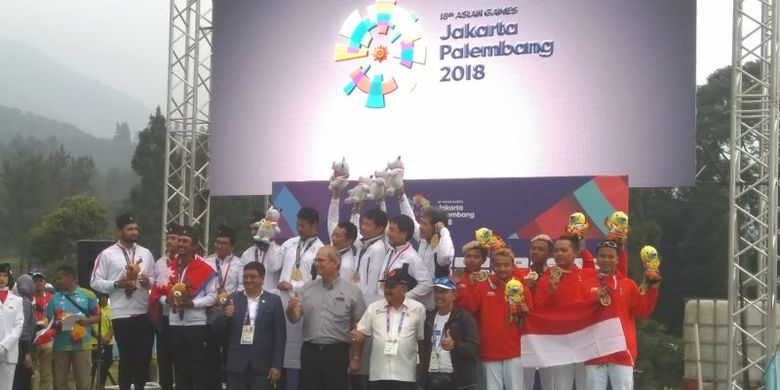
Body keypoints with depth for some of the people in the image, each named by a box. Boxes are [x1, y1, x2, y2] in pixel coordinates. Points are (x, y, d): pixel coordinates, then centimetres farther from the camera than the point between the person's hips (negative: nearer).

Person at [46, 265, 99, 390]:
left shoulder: (88, 295, 4)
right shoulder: (55, 298, 9)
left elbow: (97, 316, 5)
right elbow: (49, 321, 10)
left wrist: (86, 321, -15)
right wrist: (55, 324, -13)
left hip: (82, 345, -2)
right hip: (61, 345, 2)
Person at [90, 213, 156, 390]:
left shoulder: (146, 253, 12)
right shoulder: (107, 254, -1)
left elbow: (155, 279, 17)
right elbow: (95, 282, -2)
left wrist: (148, 281, -5)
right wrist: (117, 284, -15)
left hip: (145, 313, 3)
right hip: (122, 314, -3)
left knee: (144, 355, 6)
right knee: (126, 357, 4)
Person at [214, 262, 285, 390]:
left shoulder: (274, 301, 2)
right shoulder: (233, 299, 7)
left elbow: (280, 335, 0)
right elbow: (218, 328, 6)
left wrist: (277, 365, -6)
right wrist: (226, 316, -15)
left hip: (263, 364, -2)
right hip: (237, 364, 2)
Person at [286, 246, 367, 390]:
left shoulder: (352, 291, -1)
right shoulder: (308, 288, 9)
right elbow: (294, 318, 6)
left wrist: (356, 358, -2)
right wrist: (291, 309, -16)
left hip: (337, 353, -3)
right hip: (310, 351, 3)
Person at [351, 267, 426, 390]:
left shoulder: (418, 309, 0)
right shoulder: (373, 307, 6)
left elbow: (421, 339, 5)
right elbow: (362, 333, 7)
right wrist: (357, 336, -16)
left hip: (405, 375, -2)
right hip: (378, 374, 2)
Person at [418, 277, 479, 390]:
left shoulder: (464, 317, -3)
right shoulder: (430, 318, 17)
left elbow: (474, 348, -11)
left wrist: (454, 345, -30)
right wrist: (421, 375, 12)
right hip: (432, 380, 6)